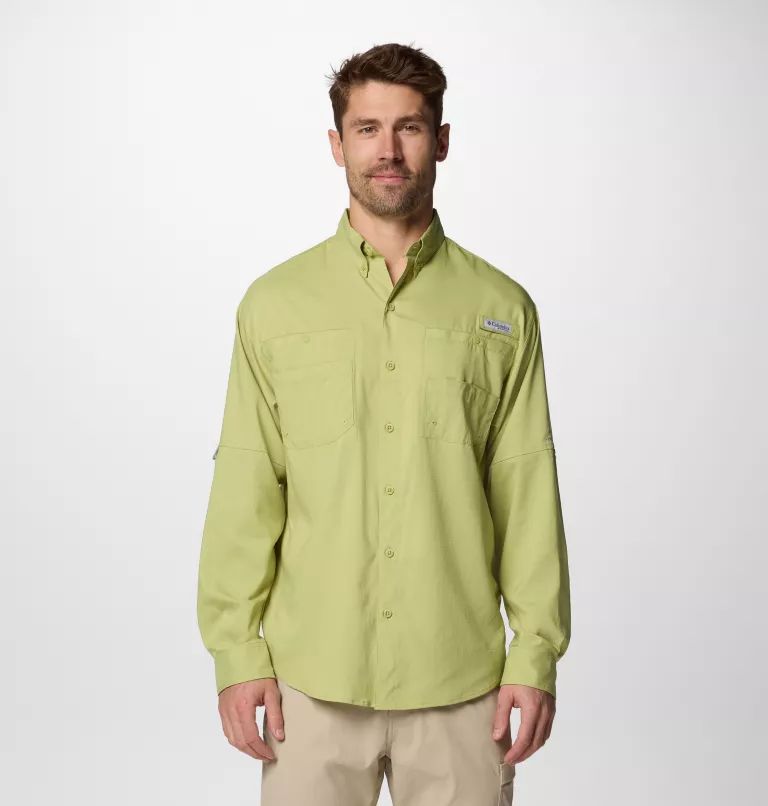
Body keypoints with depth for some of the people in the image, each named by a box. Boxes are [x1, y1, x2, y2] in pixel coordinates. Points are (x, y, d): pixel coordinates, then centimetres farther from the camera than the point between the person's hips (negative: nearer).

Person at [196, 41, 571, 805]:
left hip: (460, 681, 1)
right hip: (313, 675, 0)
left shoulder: (502, 308, 1)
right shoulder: (274, 303, 0)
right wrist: (236, 651, -3)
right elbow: (245, 492, 0)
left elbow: (527, 491, 0)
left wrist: (537, 654, -2)